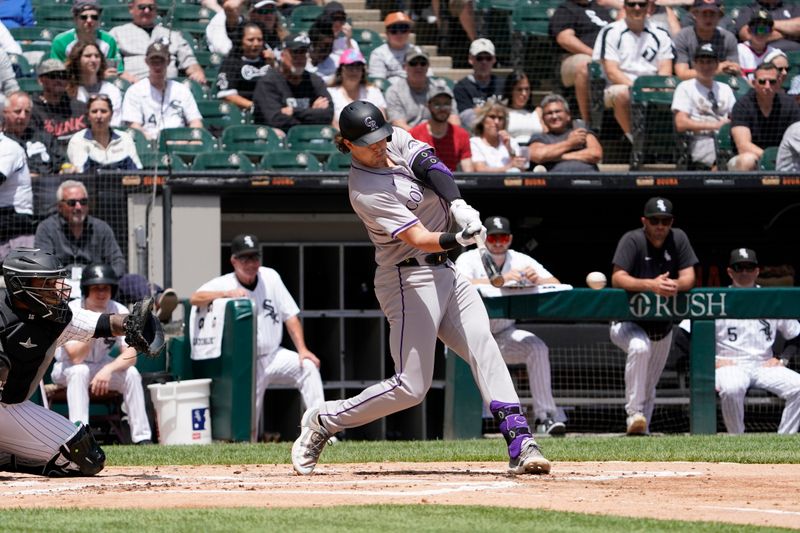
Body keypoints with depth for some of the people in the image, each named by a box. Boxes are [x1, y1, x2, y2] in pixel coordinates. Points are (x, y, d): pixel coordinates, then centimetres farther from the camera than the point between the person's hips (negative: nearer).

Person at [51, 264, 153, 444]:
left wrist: (108, 370, -42)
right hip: (67, 368, -3)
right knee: (80, 371, -36)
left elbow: (130, 355, -23)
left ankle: (142, 437, -23)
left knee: (131, 373, -24)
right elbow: (76, 357, -32)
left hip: (101, 365, 3)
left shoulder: (120, 312, -15)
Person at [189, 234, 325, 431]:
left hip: (274, 355, 3)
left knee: (308, 366, -22)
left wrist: (302, 349, -6)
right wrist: (228, 293, -38)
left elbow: (290, 316, 4)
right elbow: (195, 298, -26)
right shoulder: (222, 284, -9)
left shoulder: (270, 277, 3)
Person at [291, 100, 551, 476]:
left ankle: (520, 444, -21)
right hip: (409, 280, -8)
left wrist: (458, 205, -28)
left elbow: (431, 166, -11)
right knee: (411, 387, -7)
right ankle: (323, 421, 11)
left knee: (483, 346, -11)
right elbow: (419, 239, -26)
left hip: (443, 272, 8)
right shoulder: (366, 192, -19)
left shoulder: (397, 141, 4)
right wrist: (457, 240, -45)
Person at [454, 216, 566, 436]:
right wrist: (500, 279, -45)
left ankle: (545, 416, -21)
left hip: (504, 335, 2)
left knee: (537, 348, -23)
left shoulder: (521, 262, -2)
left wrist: (537, 281, -35)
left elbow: (557, 285, -12)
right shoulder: (469, 260, -11)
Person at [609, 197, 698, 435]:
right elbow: (617, 278, -29)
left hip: (662, 325, 5)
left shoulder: (678, 239, -5)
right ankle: (634, 414, -32)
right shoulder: (632, 240, -18)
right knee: (640, 347, -36)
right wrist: (651, 285, -46)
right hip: (628, 323, -5)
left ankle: (642, 427, 34)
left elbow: (689, 277, -10)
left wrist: (676, 285, -35)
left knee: (649, 388, 13)